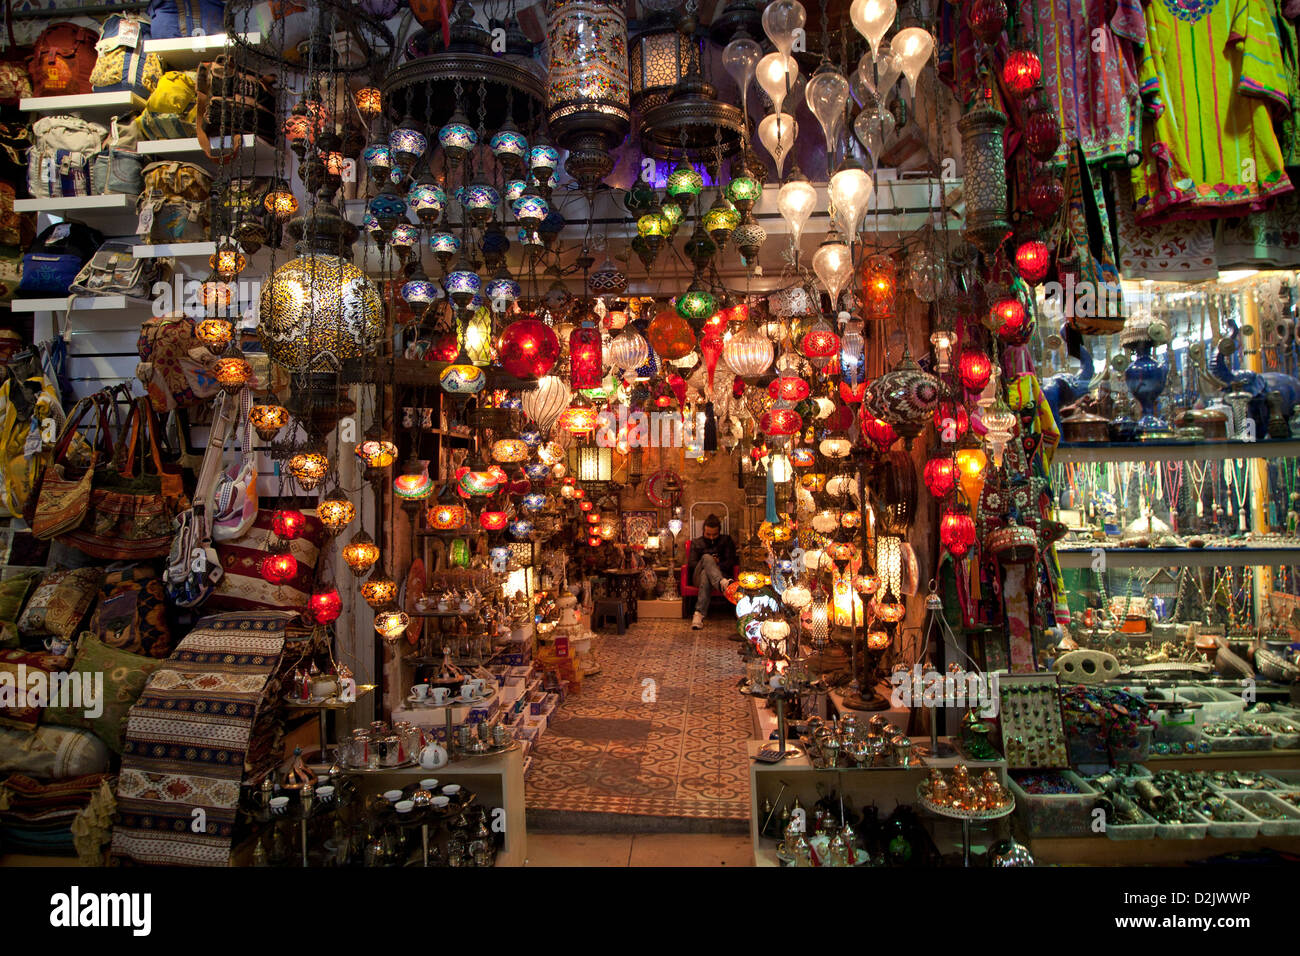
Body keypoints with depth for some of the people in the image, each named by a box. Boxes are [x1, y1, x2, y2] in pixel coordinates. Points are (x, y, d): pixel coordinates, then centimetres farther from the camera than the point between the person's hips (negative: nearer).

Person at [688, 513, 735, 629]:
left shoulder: (726, 540, 23)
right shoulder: (696, 543, 26)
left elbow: (730, 562, 11)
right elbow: (692, 564, 11)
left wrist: (716, 565, -8)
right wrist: (710, 563, -7)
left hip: (720, 574, -1)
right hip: (698, 576, 1)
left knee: (706, 574, -41)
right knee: (706, 557, -36)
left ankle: (699, 613, -59)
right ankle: (722, 584, -68)